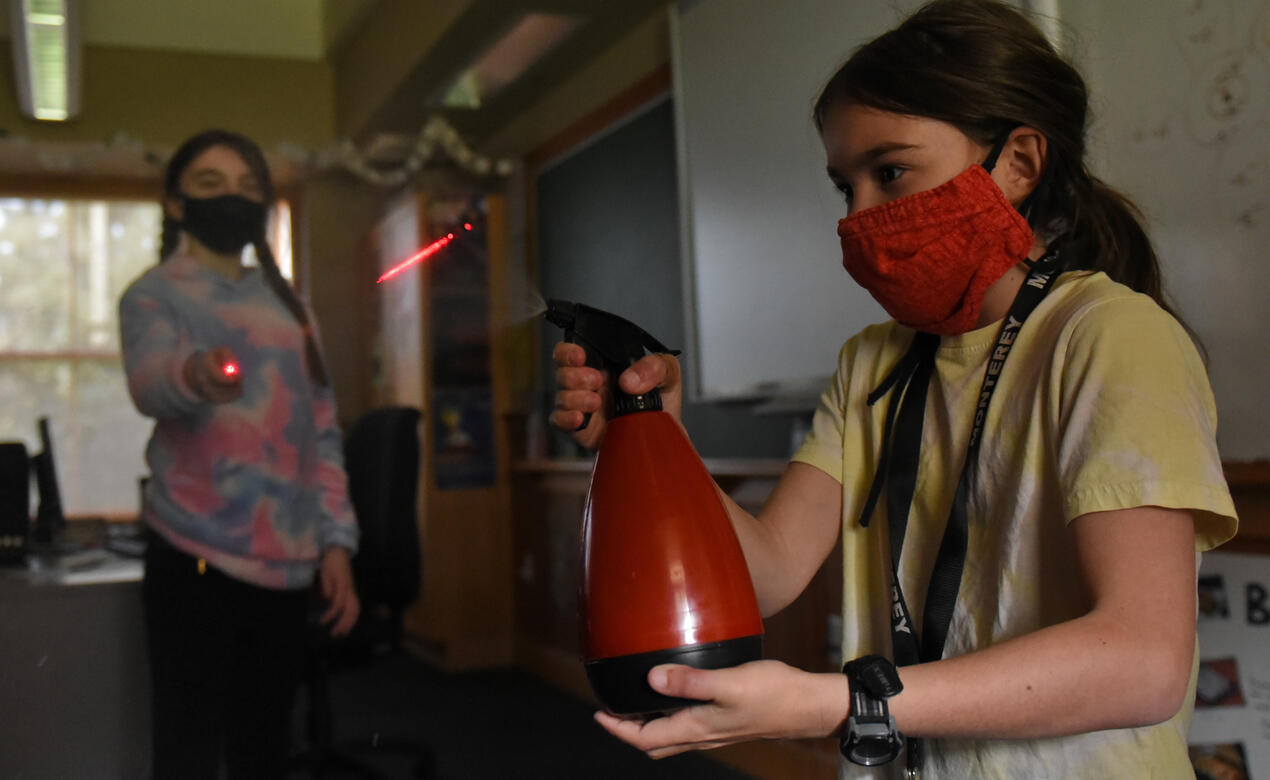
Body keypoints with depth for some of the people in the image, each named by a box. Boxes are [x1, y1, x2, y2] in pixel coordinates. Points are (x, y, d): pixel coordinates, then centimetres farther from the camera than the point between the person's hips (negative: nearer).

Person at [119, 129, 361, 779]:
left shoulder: (285, 303, 15)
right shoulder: (154, 294, 0)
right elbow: (149, 379, -22)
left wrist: (335, 542, 6)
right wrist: (193, 376, -46)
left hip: (286, 566, 5)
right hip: (195, 563, -5)